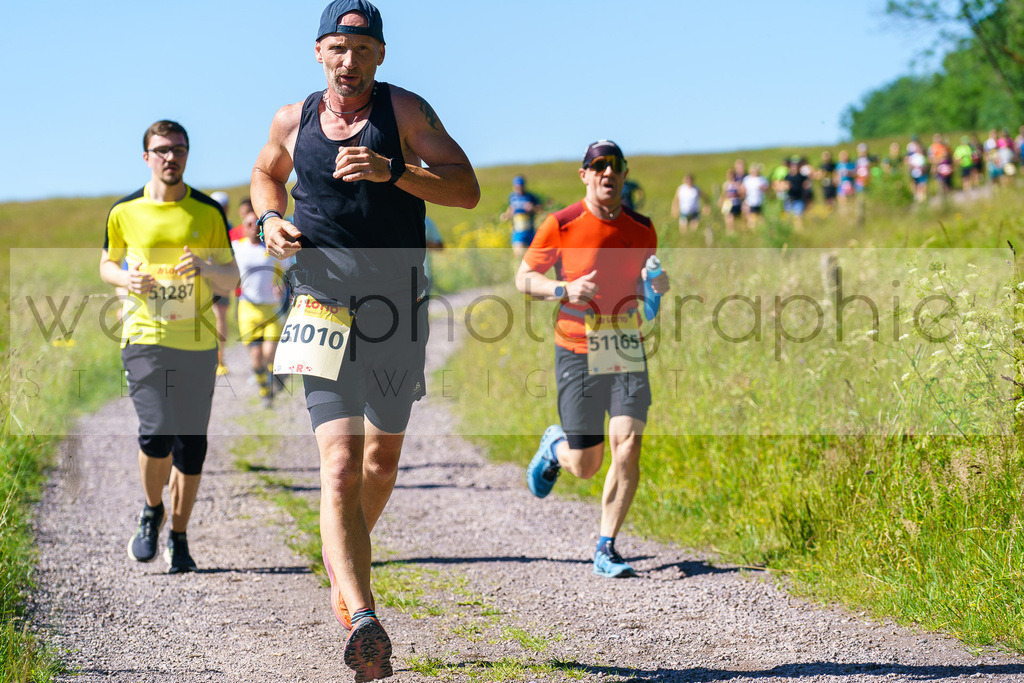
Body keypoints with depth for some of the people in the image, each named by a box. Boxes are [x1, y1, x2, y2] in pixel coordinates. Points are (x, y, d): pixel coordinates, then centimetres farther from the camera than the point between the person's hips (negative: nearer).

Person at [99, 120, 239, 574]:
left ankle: (178, 537, 18)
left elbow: (231, 278, 7)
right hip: (144, 337, -1)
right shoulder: (125, 212, 4)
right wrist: (127, 279, -5)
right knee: (157, 433, -15)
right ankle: (151, 512, 13)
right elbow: (107, 264, 18)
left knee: (191, 445, 2)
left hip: (198, 342, 1)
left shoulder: (209, 213, 4)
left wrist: (205, 267, -15)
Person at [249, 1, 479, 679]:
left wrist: (392, 171, -22)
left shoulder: (405, 110, -2)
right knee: (340, 465, -16)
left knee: (382, 460, 16)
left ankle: (344, 564, 45)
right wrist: (272, 221, 5)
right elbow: (266, 175, 26)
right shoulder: (293, 121, 5)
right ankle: (362, 618, -26)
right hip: (325, 312, -1)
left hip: (398, 315, 1)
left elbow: (467, 189, -9)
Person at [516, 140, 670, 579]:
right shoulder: (561, 225, -6)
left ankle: (606, 550, -3)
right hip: (578, 352, -2)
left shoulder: (643, 229, 5)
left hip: (627, 351, 3)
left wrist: (658, 284, -3)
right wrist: (565, 289, -18)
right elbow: (524, 279, 0)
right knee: (585, 466, 1)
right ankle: (555, 447, 39)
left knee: (628, 445, -14)